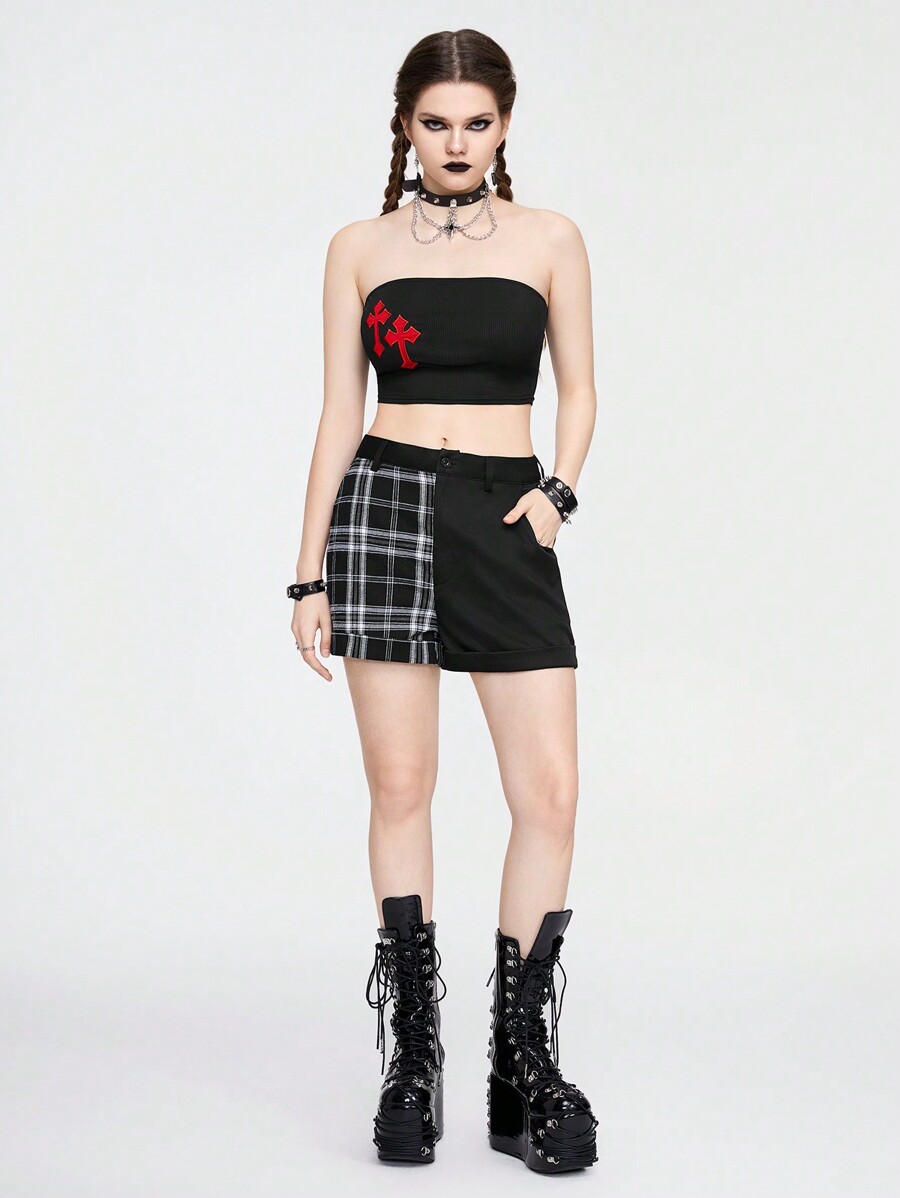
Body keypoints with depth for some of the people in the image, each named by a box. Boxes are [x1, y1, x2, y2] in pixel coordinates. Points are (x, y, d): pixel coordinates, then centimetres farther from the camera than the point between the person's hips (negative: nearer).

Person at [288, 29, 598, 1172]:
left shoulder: (549, 239, 9)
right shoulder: (360, 248, 8)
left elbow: (578, 388, 14)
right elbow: (340, 411, 7)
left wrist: (557, 490, -5)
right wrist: (310, 574, 2)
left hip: (506, 525, 1)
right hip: (386, 505, 0)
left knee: (550, 790, -7)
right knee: (400, 786, 0)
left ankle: (524, 1058, 4)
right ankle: (413, 1047, 11)